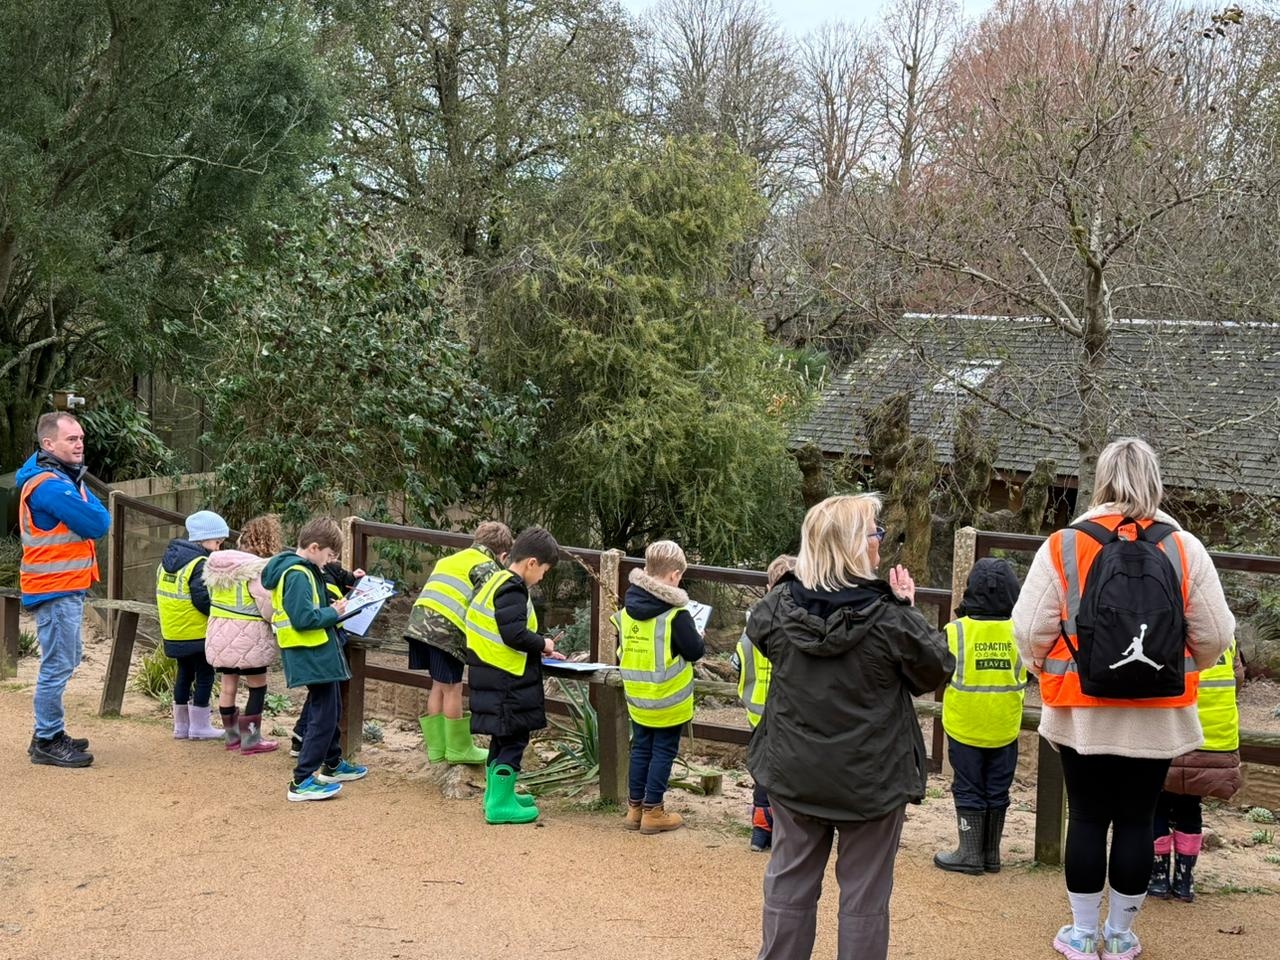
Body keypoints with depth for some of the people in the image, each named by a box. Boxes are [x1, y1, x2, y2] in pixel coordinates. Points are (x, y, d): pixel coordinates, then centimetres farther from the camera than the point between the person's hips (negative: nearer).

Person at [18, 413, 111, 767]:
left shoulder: (62, 478, 14)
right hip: (56, 589, -11)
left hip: (66, 587, 11)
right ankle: (47, 742, 2)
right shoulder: (51, 486, -20)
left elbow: (99, 522, 15)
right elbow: (97, 524, -19)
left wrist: (86, 507, -4)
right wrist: (85, 498, -4)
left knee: (66, 659, 19)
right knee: (58, 665, -5)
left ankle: (49, 732, 29)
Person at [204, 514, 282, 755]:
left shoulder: (218, 565, 3)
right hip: (249, 640, -7)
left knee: (228, 685, 16)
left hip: (221, 636, 7)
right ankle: (251, 739, 10)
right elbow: (270, 610, -21)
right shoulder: (259, 571, -21)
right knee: (258, 687, 8)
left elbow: (213, 598, 13)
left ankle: (232, 735, 27)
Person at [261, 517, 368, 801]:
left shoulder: (304, 570, 12)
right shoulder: (297, 575, -21)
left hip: (318, 653, 11)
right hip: (311, 657, -11)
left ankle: (333, 765, 39)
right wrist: (333, 613, -13)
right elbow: (303, 618, -27)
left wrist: (331, 607, 4)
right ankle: (302, 781, -5)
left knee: (331, 709, 23)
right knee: (323, 715, -8)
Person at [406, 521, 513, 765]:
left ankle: (436, 747, 24)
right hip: (447, 629, -8)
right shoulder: (488, 567, 2)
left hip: (419, 622, 8)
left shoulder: (451, 560, 27)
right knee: (452, 689, 4)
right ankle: (458, 749, 15)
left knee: (439, 686, 18)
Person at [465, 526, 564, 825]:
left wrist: (538, 649, 17)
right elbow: (515, 634, -26)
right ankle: (500, 804, 2)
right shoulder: (512, 590, -18)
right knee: (514, 738, -2)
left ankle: (497, 794, 31)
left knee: (502, 737, 20)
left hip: (492, 676, 10)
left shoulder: (496, 582, 14)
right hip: (508, 682, -10)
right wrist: (543, 644, -8)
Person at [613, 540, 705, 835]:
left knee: (640, 749, 16)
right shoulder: (676, 614, -20)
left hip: (636, 697, 6)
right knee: (663, 752, 5)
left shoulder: (626, 610, 1)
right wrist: (700, 638, 6)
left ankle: (635, 807, 21)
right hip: (667, 700, -6)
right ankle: (652, 811, 9)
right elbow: (695, 652, -14)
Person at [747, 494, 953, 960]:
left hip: (795, 773, 3)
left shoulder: (778, 607, -9)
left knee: (790, 882, 16)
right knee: (864, 894, 9)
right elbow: (936, 671, -5)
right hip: (871, 780, -3)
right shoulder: (887, 616, -19)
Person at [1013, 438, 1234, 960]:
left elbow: (1030, 631, -9)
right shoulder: (1185, 549, -5)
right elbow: (1214, 637, -3)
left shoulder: (1063, 546, -9)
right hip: (1158, 716, 1)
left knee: (1087, 818, 11)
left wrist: (1045, 669, 12)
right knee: (1136, 820, 12)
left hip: (1083, 713, -1)